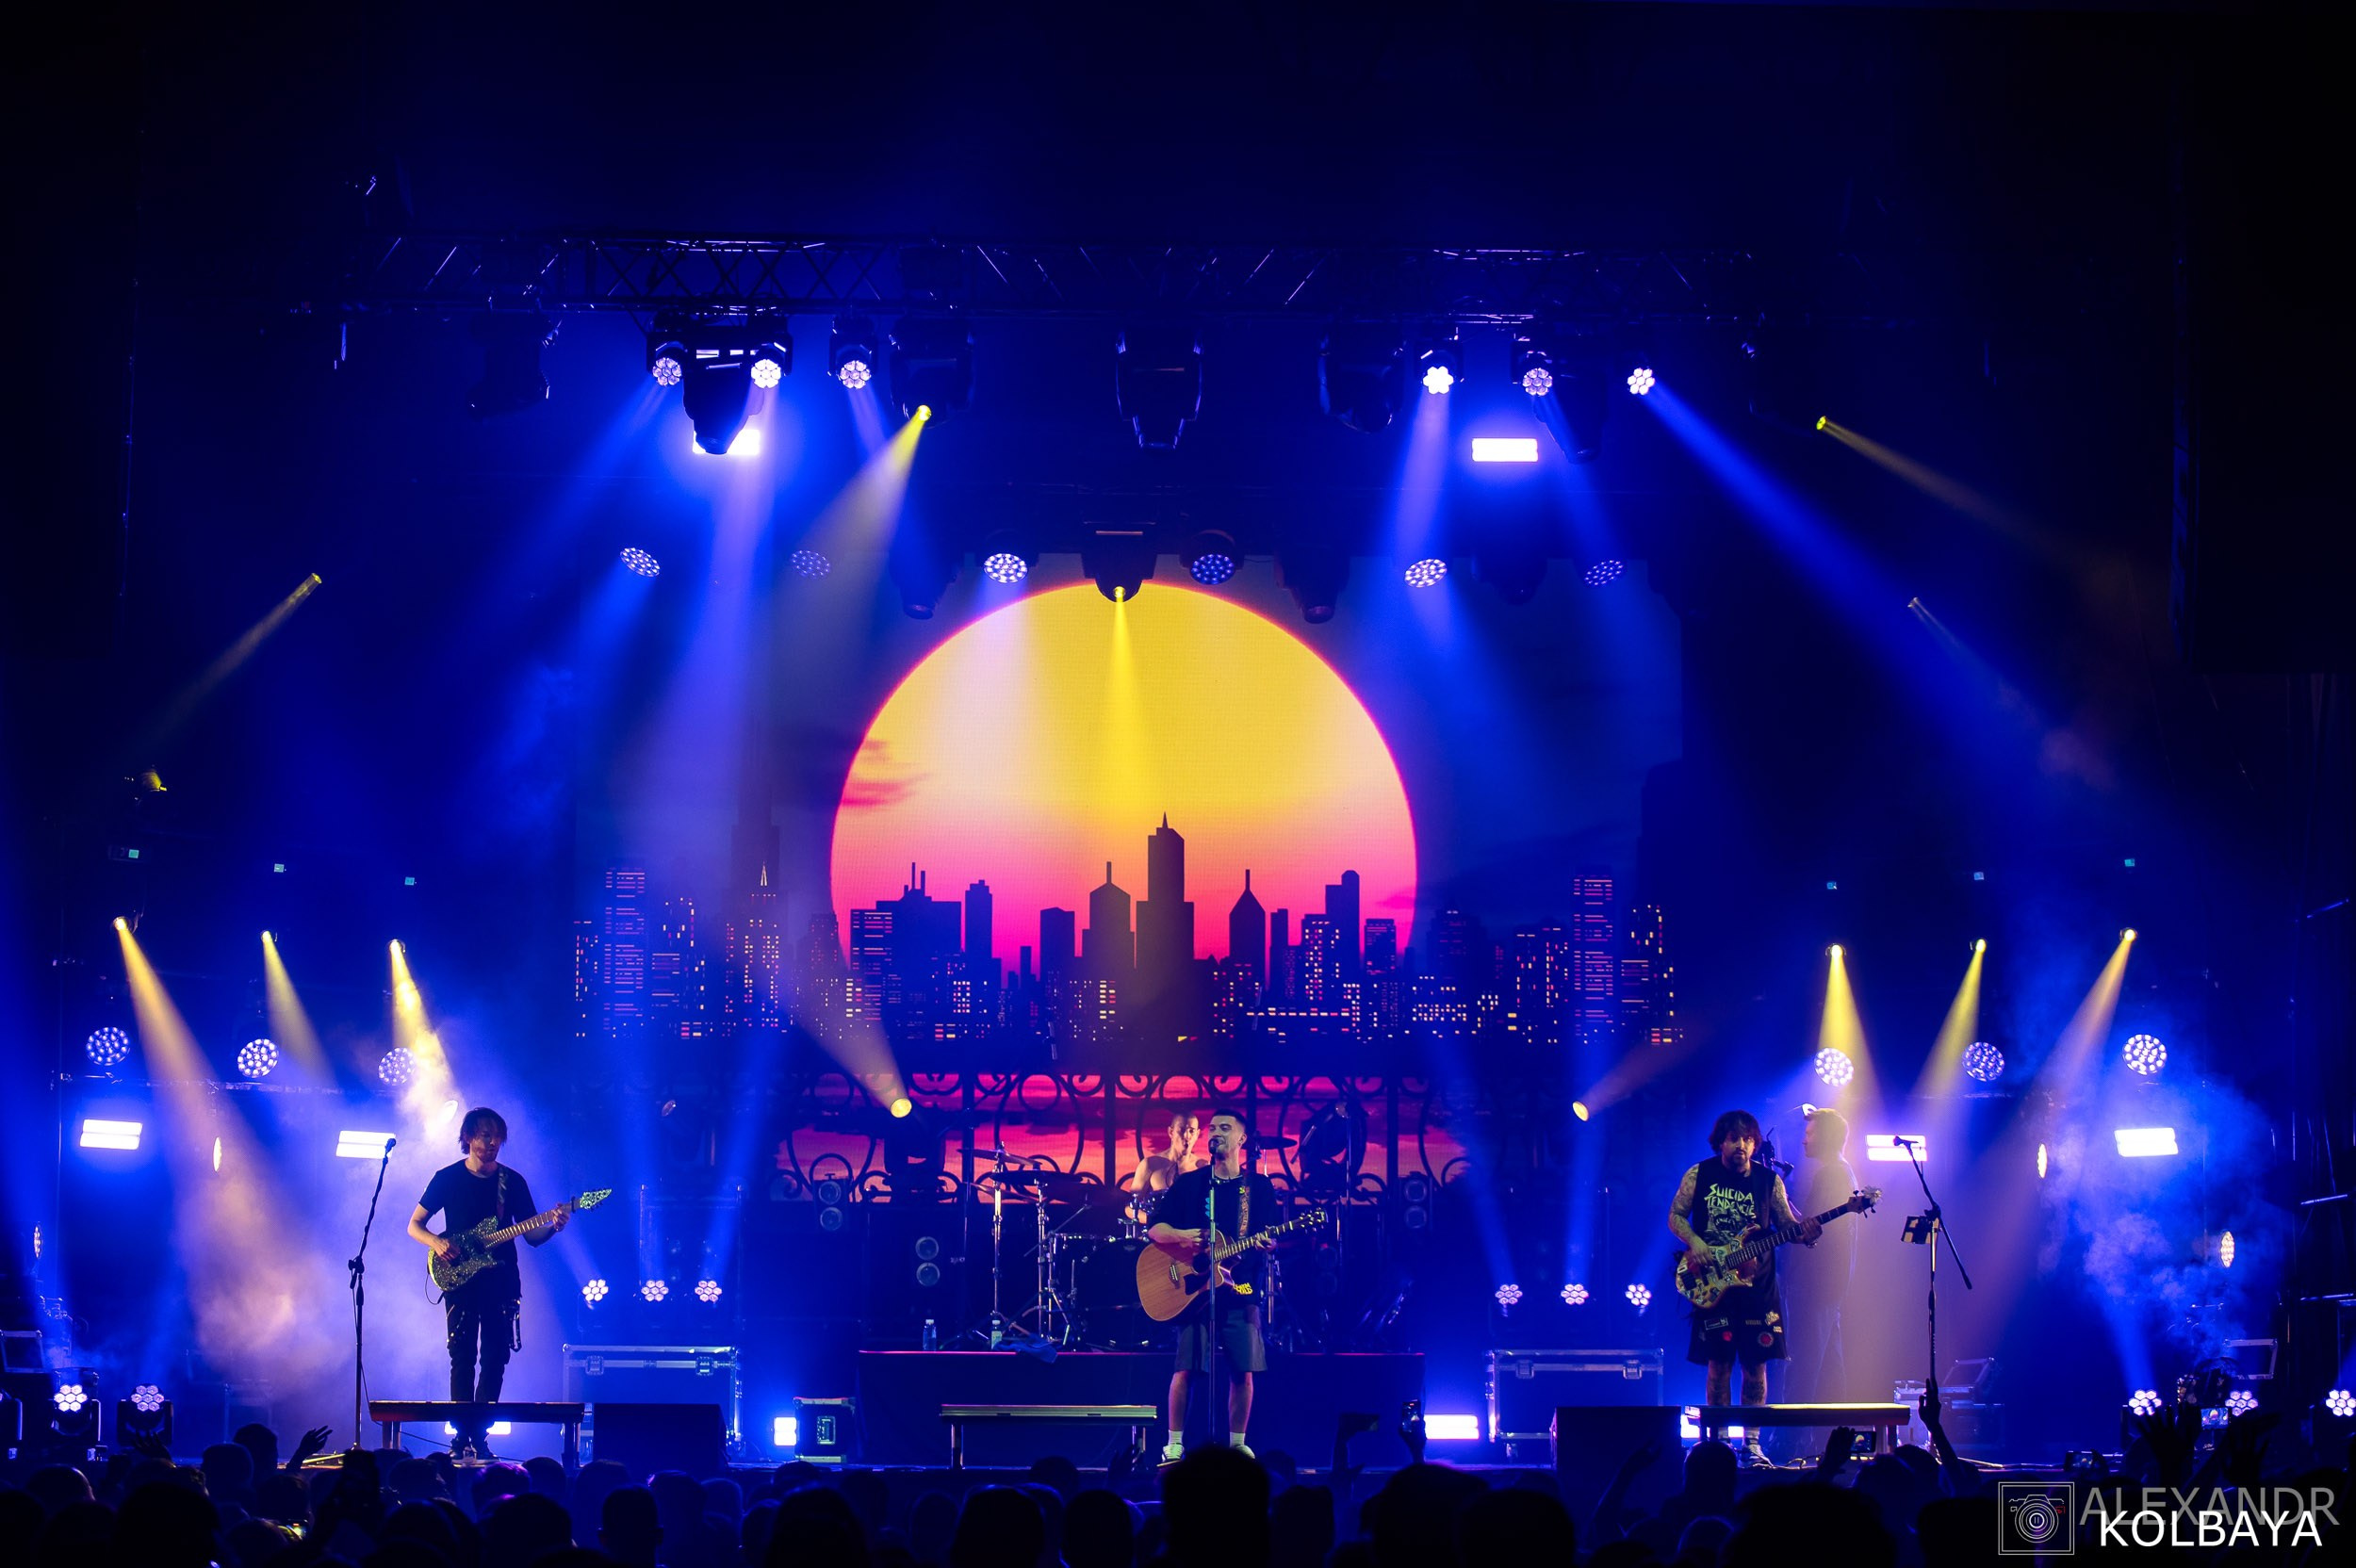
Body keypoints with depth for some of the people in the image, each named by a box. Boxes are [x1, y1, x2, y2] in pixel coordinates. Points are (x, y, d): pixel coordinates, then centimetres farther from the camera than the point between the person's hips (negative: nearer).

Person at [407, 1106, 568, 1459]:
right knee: (462, 1356, -8)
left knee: (496, 1357, -1)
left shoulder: (512, 1181, 9)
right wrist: (436, 1242, -14)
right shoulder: (448, 1178, 3)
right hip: (461, 1280, -2)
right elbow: (414, 1225, 7)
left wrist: (554, 1226, -12)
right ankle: (463, 1435, -8)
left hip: (501, 1280, 2)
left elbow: (531, 1235, 9)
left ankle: (478, 1435, 6)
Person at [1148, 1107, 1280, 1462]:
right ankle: (1175, 1445, -1)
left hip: (1240, 1290, 1)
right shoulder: (1189, 1183, 8)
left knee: (1242, 1370, -1)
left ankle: (1237, 1443, 11)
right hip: (1194, 1287, -1)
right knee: (1186, 1368, -8)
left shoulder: (1259, 1187, 10)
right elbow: (1155, 1229, 5)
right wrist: (1183, 1237, -15)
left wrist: (1266, 1243, -17)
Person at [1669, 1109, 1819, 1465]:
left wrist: (1804, 1231, -15)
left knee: (1756, 1364, 0)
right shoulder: (1699, 1175, 2)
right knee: (1719, 1364, 0)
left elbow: (1787, 1223, 7)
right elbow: (1675, 1216, 7)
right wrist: (1693, 1242, -12)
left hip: (1757, 1286, 1)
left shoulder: (1769, 1180, 5)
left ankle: (1751, 1442, 6)